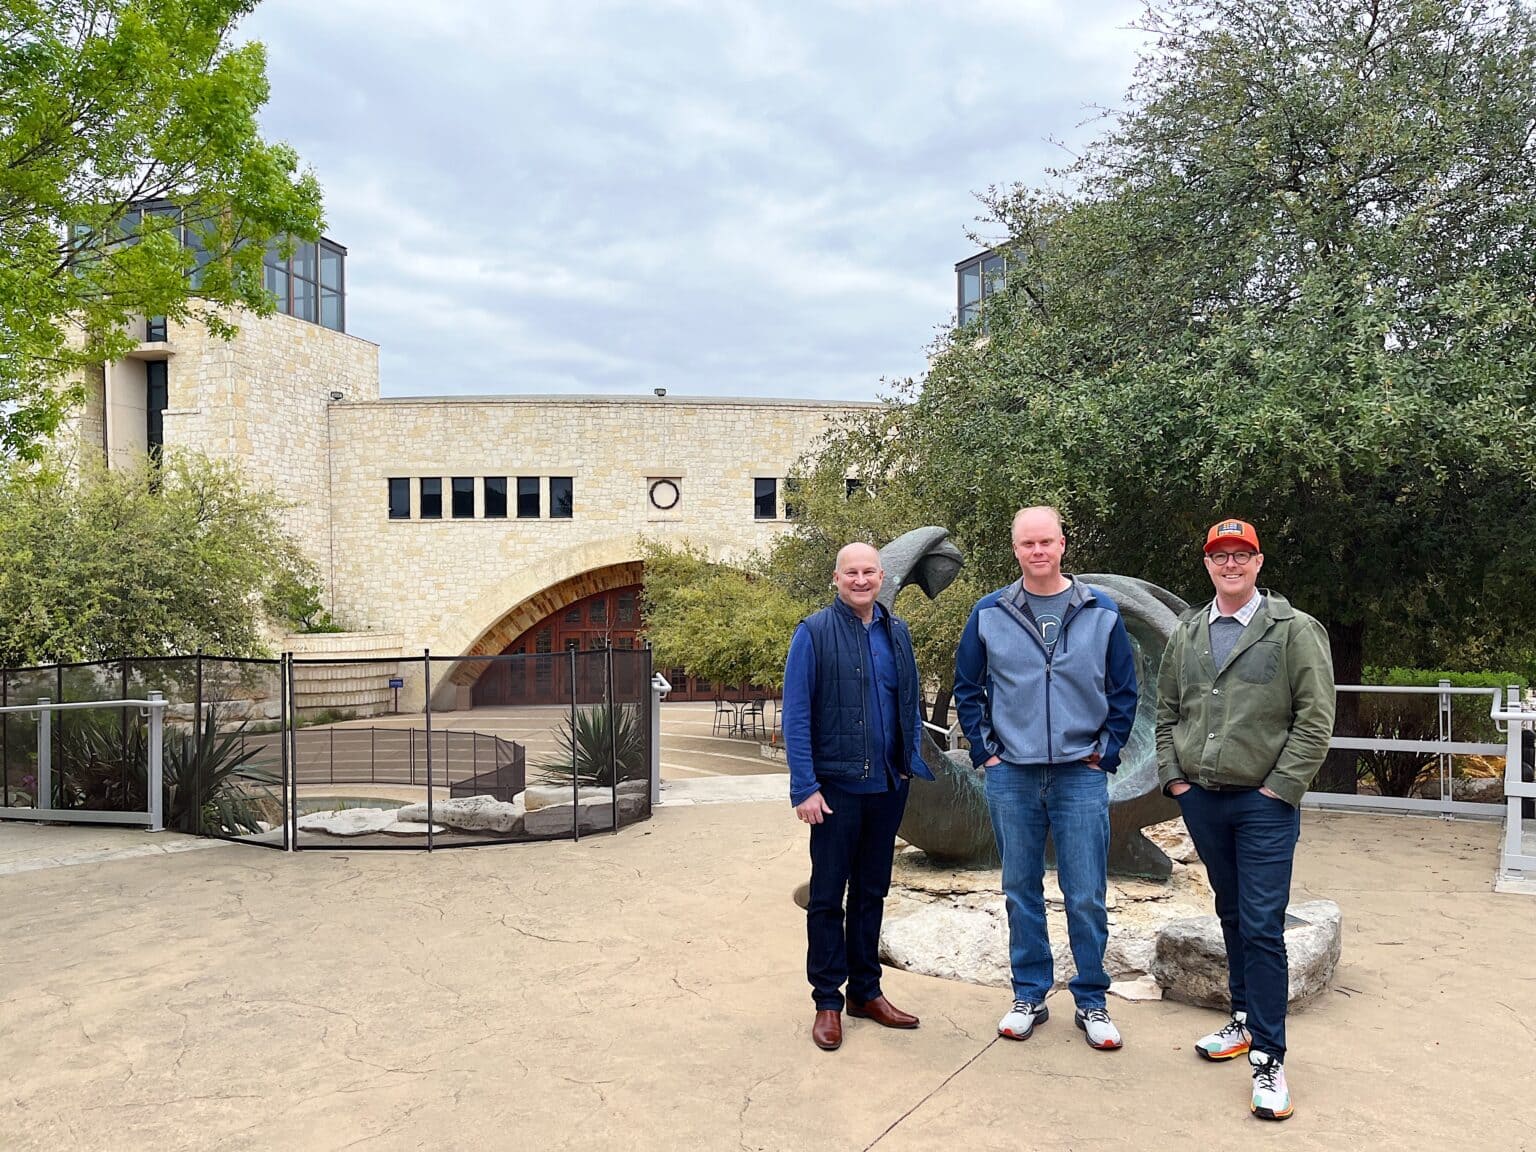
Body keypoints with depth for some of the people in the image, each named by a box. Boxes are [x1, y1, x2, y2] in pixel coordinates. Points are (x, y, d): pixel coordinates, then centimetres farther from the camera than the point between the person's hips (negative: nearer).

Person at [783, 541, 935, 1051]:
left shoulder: (897, 632, 8)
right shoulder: (814, 632, -8)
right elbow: (796, 714, -11)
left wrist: (912, 759, 5)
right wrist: (805, 786, -15)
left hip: (888, 785, 5)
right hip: (837, 787, -5)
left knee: (872, 893, 15)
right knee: (827, 897, 5)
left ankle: (866, 991, 28)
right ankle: (828, 1001, 17)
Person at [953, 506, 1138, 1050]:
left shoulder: (1101, 613, 1)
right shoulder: (989, 614, 2)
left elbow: (1124, 692, 7)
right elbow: (967, 688, 10)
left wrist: (1106, 753, 1)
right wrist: (984, 750, 3)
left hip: (1081, 775, -1)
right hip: (1011, 776, 1)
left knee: (1086, 898, 2)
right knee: (1021, 892, 10)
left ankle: (1091, 1001, 19)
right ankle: (1029, 995, 24)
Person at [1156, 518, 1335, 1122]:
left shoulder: (1295, 630, -6)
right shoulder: (1186, 635, 9)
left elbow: (1316, 718, -9)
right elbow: (1167, 711, 14)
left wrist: (1280, 787, -12)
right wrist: (1173, 776, 6)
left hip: (1264, 803, -5)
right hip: (1200, 799, 5)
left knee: (1262, 926, -6)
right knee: (1231, 915, 17)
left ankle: (1267, 1059, 3)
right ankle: (1245, 1019, 32)